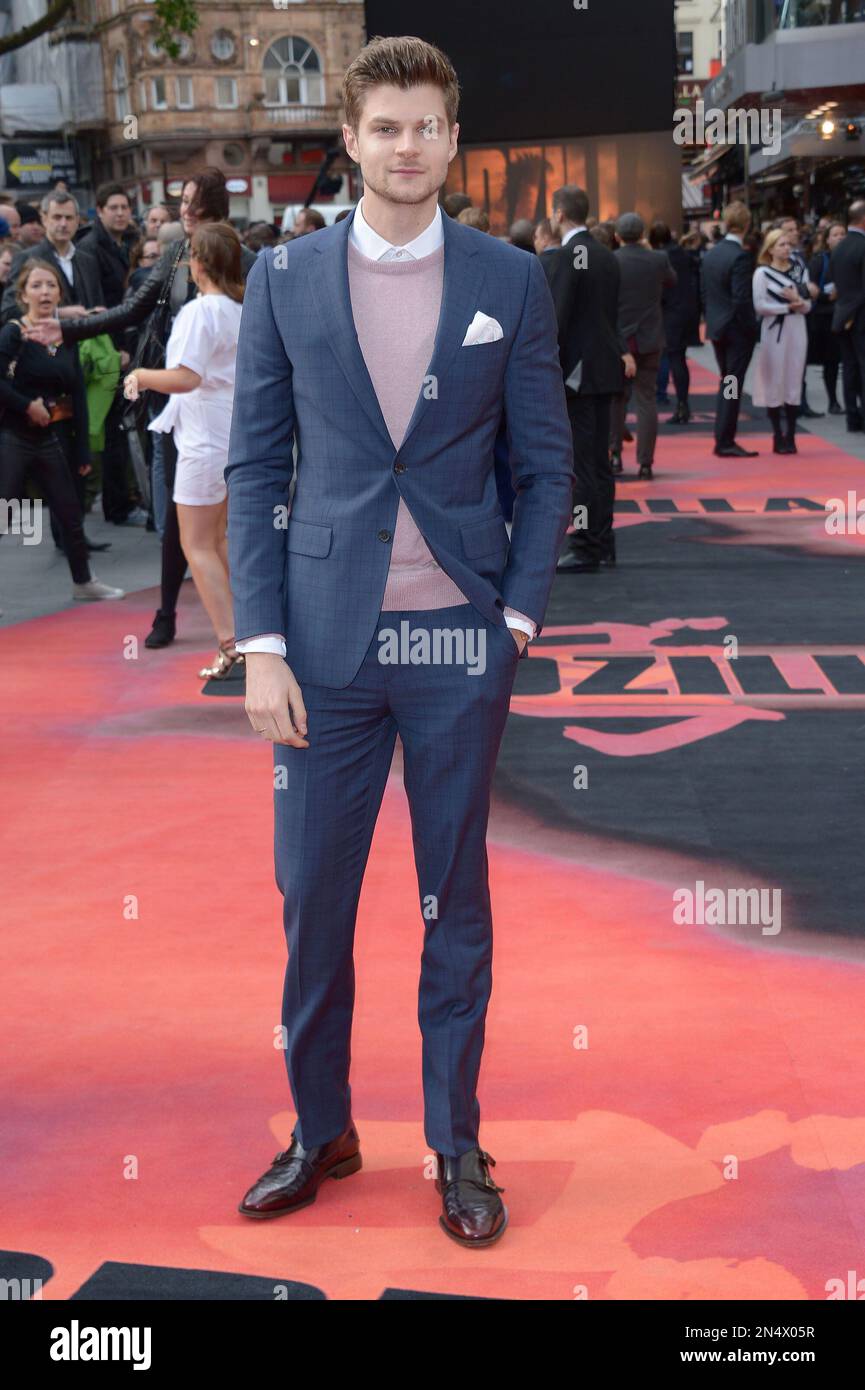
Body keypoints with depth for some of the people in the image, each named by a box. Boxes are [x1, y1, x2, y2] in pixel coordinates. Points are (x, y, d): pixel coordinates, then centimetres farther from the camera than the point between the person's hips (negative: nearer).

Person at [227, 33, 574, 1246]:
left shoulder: (510, 282, 2)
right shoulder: (284, 280, 2)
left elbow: (546, 466, 5)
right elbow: (254, 467, 2)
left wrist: (518, 615, -5)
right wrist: (262, 644, -4)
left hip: (461, 642, 0)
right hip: (328, 639, 1)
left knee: (456, 899, 10)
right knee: (311, 894, 6)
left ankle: (457, 1144, 24)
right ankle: (321, 1130, 26)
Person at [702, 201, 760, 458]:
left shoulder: (711, 254, 6)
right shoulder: (740, 256, -18)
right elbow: (742, 299, -21)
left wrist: (712, 321, 16)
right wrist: (750, 328, -12)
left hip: (716, 328, 7)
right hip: (737, 329, -7)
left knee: (726, 384, 16)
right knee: (732, 387, -2)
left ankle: (722, 439, 20)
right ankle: (725, 442, 0)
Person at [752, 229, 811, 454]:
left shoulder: (800, 270, 10)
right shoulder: (762, 272, -3)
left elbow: (808, 306, 9)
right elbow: (760, 305, -13)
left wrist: (798, 300, -12)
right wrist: (789, 307, -12)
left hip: (797, 330, 4)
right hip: (774, 331, -4)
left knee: (794, 382, 4)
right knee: (775, 382, -1)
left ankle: (790, 437, 9)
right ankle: (778, 437, 6)